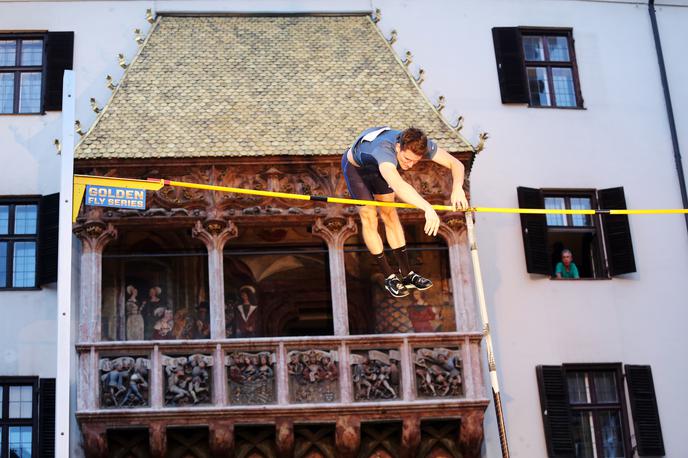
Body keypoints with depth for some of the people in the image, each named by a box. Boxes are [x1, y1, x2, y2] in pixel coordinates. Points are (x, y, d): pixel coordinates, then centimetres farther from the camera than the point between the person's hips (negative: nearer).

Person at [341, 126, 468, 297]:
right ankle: (390, 277, 3)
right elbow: (398, 185, -68)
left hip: (378, 167, 5)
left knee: (390, 215, 5)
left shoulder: (421, 144, -31)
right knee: (369, 220, -6)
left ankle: (406, 273, 11)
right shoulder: (384, 150, -50)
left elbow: (456, 164, -24)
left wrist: (458, 188, -46)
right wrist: (428, 208, -79)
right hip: (355, 167, -5)